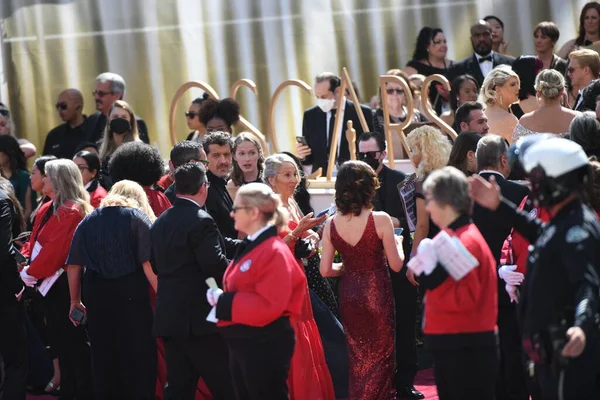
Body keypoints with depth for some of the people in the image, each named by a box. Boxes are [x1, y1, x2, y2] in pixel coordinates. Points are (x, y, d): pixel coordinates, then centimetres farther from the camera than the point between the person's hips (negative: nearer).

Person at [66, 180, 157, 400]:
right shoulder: (138, 218, -2)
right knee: (139, 360, 3)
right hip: (132, 299, -4)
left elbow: (73, 266, 7)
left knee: (103, 360, 12)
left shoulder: (88, 221, 11)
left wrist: (75, 301, 15)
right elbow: (148, 263, -12)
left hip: (97, 300, 4)